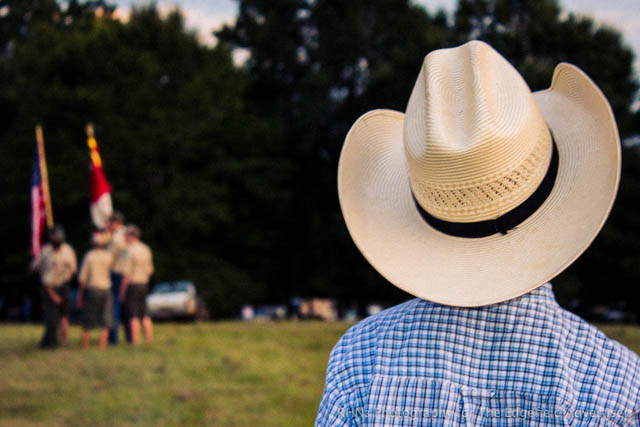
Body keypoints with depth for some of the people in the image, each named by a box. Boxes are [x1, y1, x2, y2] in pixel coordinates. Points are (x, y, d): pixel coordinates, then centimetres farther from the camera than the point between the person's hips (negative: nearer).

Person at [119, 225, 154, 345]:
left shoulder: (130, 251, -15)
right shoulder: (146, 249, 9)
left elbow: (127, 273, -16)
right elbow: (149, 269, 14)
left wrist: (122, 291, -11)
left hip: (132, 284, -7)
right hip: (144, 284, 7)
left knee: (133, 316, -4)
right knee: (144, 315, 12)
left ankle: (135, 341, -4)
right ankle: (149, 339, 11)